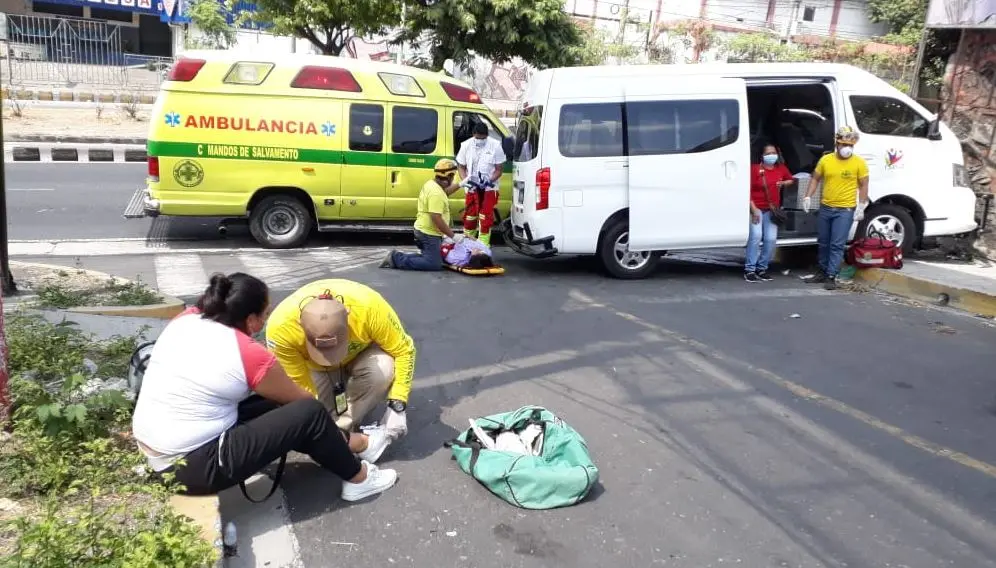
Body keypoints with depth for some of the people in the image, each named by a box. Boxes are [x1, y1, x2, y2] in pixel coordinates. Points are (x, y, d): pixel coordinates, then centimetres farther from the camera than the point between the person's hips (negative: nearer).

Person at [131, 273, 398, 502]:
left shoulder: (185, 320, 4)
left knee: (274, 406, 17)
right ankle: (357, 478, 14)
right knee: (309, 414, -6)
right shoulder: (252, 356, -16)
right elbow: (301, 399, 1)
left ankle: (340, 443, 29)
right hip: (191, 466, -9)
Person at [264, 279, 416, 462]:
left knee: (382, 370, -34)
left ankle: (341, 429, -16)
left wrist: (397, 406, -31)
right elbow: (297, 388, -25)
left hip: (360, 354, 0)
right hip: (311, 366, 0)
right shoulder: (281, 327, -37)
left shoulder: (369, 307, -38)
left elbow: (404, 350, -25)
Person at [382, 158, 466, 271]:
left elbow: (444, 193, 30)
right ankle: (396, 259, -9)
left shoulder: (431, 184, 7)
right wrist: (453, 235, -24)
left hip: (424, 230, 10)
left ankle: (398, 256, 10)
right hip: (429, 233, -10)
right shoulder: (436, 193, -24)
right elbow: (436, 219, -28)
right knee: (435, 264, -10)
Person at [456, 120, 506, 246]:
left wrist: (489, 181, -21)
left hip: (489, 187, -2)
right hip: (472, 187, 2)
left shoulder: (495, 146, -11)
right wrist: (465, 180, -14)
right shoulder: (466, 145, -5)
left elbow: (499, 169, -5)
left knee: (485, 217, -4)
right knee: (470, 216, 6)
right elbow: (461, 167, 5)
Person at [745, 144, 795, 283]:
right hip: (756, 209, -5)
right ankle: (749, 269, -12)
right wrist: (753, 209, -15)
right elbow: (748, 190, -8)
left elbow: (791, 180, 29)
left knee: (771, 239, -4)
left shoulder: (781, 168, 10)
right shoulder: (755, 168, -5)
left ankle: (762, 268, 10)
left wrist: (783, 183, 5)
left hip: (772, 210, 5)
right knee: (756, 236, -18)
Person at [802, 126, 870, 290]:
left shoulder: (859, 163, -5)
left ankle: (831, 277, -3)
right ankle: (823, 272, 30)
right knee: (823, 243, 14)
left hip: (845, 210, -4)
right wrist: (808, 197, 0)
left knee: (837, 245, -7)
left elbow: (863, 186, -1)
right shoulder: (825, 160, 1)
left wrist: (861, 206, -8)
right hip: (825, 208, 4)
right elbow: (815, 179, 10)